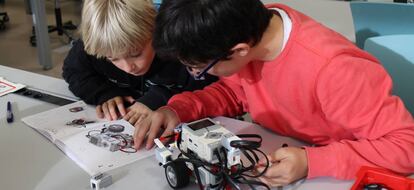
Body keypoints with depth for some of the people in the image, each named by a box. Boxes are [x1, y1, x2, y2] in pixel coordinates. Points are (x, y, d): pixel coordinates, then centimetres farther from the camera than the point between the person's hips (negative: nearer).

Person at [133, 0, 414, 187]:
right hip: (273, 161, 5)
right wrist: (178, 109, -13)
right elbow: (232, 91, 4)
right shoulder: (249, 29, -14)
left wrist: (312, 162, -34)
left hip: (334, 176, -5)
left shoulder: (333, 69, -33)